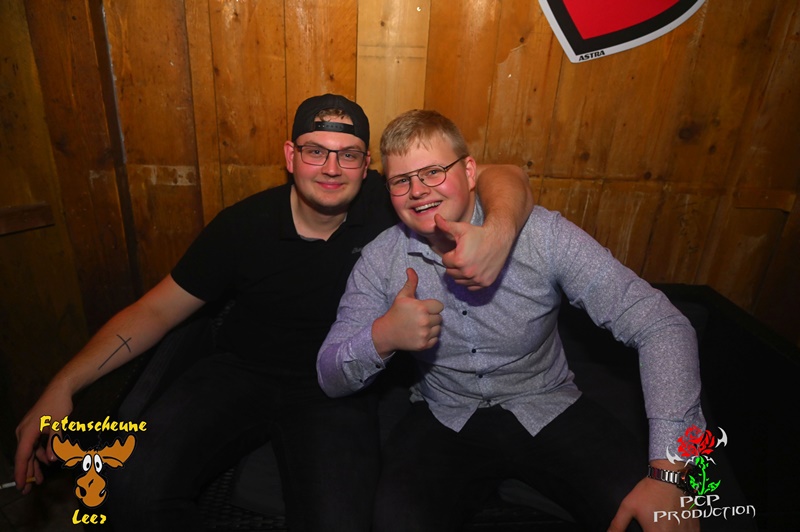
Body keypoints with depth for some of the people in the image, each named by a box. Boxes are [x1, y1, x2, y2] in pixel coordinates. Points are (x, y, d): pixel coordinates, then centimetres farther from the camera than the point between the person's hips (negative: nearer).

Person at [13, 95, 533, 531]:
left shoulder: (387, 204, -10)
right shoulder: (243, 225, -6)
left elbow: (505, 176, -12)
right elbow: (159, 308, 2)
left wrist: (499, 230, -36)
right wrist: (64, 384, -6)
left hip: (336, 391, -1)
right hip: (240, 373, 2)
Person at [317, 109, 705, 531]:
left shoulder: (541, 235, -16)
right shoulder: (381, 260, -10)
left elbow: (663, 326, -17)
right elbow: (331, 379, -7)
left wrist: (668, 474, -26)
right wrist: (381, 337, -30)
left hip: (548, 410, 1)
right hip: (444, 419, 1)